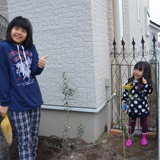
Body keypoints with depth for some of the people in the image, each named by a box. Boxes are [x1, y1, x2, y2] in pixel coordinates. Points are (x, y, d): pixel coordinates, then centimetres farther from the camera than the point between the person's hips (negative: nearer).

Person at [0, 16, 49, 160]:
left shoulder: (31, 48, 4)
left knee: (34, 138, 15)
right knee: (25, 140, 1)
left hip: (34, 99, 5)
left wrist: (40, 66, -20)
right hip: (17, 103, -4)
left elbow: (34, 72, 3)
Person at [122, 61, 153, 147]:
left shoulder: (145, 82, -14)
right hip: (132, 108, 2)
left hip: (143, 108, -2)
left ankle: (144, 137, 43)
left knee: (144, 123, 19)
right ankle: (130, 138, 36)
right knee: (131, 123, 17)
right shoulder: (130, 81, -5)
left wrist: (145, 84, -39)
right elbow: (125, 92, 4)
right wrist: (125, 103, 7)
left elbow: (149, 91, -26)